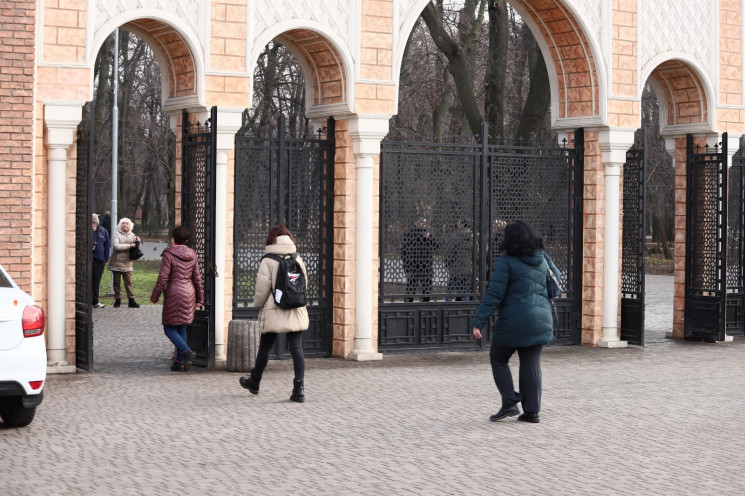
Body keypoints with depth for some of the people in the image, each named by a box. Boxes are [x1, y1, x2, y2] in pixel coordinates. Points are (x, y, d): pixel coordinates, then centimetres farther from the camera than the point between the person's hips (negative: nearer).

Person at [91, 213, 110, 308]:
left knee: (96, 281, 8)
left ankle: (95, 301, 16)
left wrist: (105, 259, 7)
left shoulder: (103, 231, 10)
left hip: (99, 261, 3)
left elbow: (107, 245, 13)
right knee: (89, 280, -8)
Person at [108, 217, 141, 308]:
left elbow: (135, 247, 17)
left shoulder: (132, 235, 12)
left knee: (128, 282, 0)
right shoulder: (116, 234, -2)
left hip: (127, 263, 3)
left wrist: (137, 242, -5)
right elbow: (116, 246, -15)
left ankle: (131, 300, 0)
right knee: (117, 282, 4)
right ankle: (117, 300, 12)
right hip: (117, 262, -3)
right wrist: (129, 245, -17)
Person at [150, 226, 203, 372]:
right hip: (189, 294, 6)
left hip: (173, 294, -6)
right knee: (182, 328, 13)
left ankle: (186, 351, -19)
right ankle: (180, 362, 13)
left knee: (169, 328, 3)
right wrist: (199, 298, 15)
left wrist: (154, 296, -4)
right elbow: (197, 279, 8)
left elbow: (163, 278, -14)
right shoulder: (192, 255, 5)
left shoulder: (169, 255, -12)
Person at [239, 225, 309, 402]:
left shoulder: (268, 261, -9)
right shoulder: (298, 259, 5)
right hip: (296, 312, 3)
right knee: (296, 348, 0)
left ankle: (254, 382, 31)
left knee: (265, 348, 13)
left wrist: (258, 305, 8)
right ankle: (299, 387, -10)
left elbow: (262, 288, -10)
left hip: (274, 313, -3)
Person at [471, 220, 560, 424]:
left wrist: (478, 322, -13)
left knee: (498, 360, 11)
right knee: (531, 365, 9)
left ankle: (509, 403, 0)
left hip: (515, 321, -6)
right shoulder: (542, 259, 8)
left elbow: (494, 295, -15)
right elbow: (557, 280, 23)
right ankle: (532, 411, 7)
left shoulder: (506, 262, -11)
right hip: (541, 320, 6)